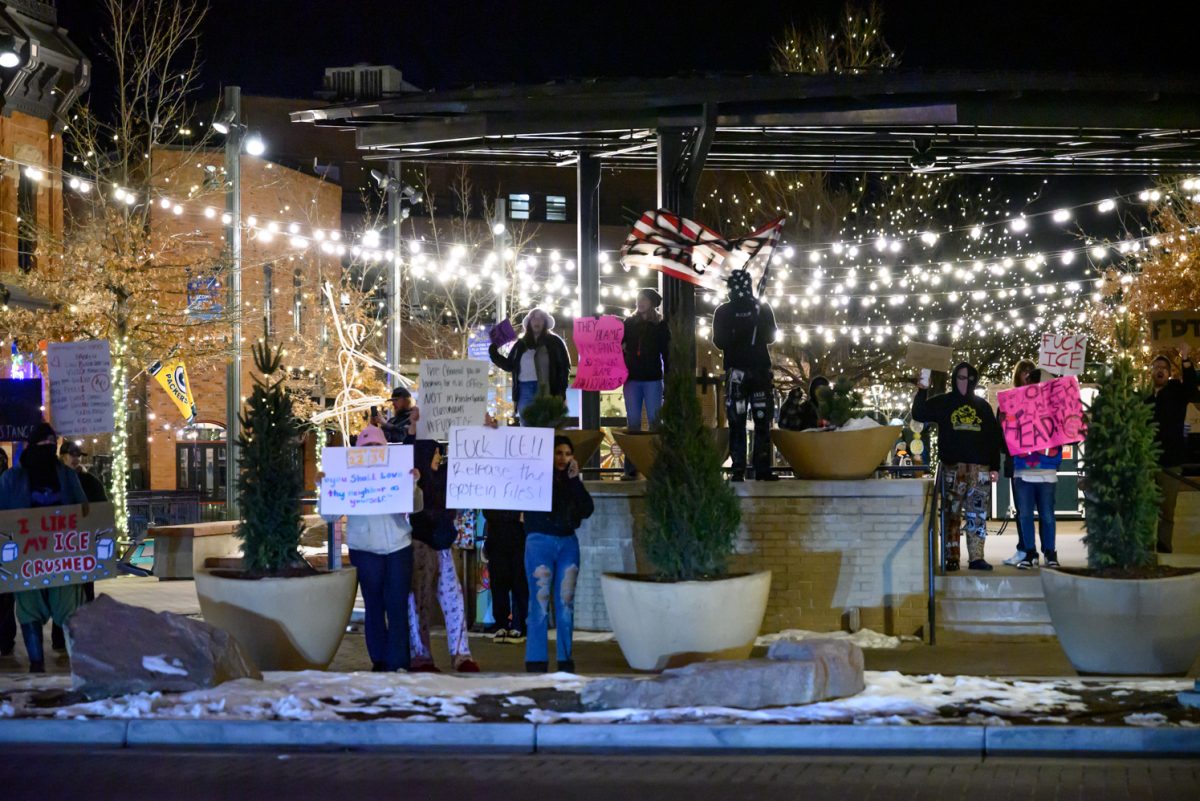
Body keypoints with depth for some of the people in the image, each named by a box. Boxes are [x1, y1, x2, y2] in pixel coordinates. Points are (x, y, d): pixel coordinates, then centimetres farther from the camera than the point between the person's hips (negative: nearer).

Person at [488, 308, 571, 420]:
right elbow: (509, 365, 17)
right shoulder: (521, 343, 15)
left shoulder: (554, 341, 5)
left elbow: (564, 367, 1)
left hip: (546, 391, -4)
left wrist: (560, 392, -9)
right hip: (524, 392, 4)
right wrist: (494, 353, 3)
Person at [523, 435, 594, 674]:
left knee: (566, 602, 3)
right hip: (540, 541, -4)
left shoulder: (573, 482, 13)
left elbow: (587, 510, 0)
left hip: (568, 542, 4)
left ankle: (566, 658, 7)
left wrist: (575, 480, -6)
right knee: (540, 601, -7)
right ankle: (536, 660, -5)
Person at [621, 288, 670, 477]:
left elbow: (666, 353, 3)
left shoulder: (661, 325, 5)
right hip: (632, 378, 2)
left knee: (654, 420, -2)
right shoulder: (629, 323, 10)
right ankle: (631, 467, 2)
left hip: (653, 379, -2)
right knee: (633, 422, 2)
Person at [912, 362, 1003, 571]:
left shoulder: (982, 406, 14)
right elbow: (918, 414, -3)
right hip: (952, 467, -2)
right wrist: (922, 391, -15)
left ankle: (976, 558, 3)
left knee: (977, 515, 0)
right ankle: (951, 558, -1)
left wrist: (995, 466, 8)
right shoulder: (942, 403, 8)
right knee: (951, 514, -3)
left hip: (980, 468, 2)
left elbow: (994, 437, 14)